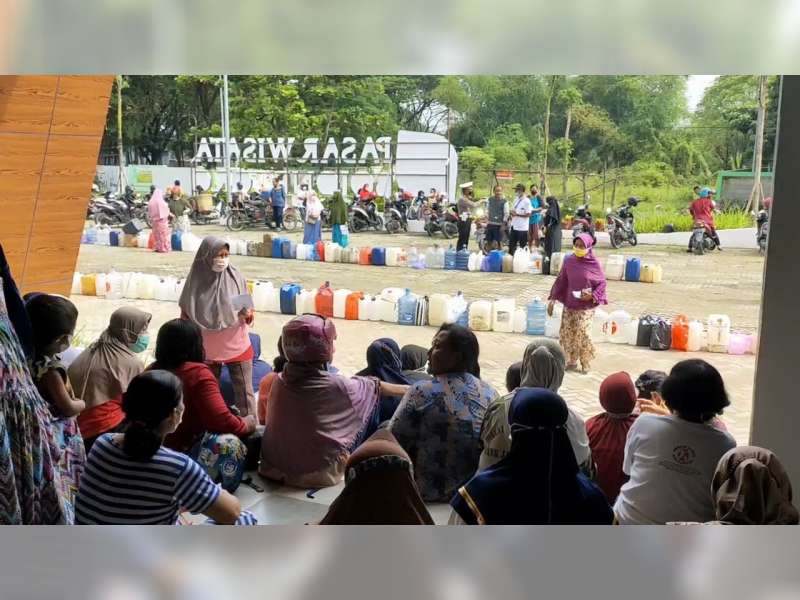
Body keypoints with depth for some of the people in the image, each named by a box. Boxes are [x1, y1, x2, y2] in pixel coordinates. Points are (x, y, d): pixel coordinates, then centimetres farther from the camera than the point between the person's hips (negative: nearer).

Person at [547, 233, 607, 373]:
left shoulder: (594, 264, -9)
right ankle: (572, 360, 22)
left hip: (586, 306, -4)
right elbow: (561, 280, 5)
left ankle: (586, 362, 11)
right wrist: (552, 300, 2)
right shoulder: (568, 260, -1)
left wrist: (593, 296, -18)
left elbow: (602, 283, -2)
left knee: (583, 333, -10)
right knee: (566, 333, 4)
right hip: (569, 304, 4)